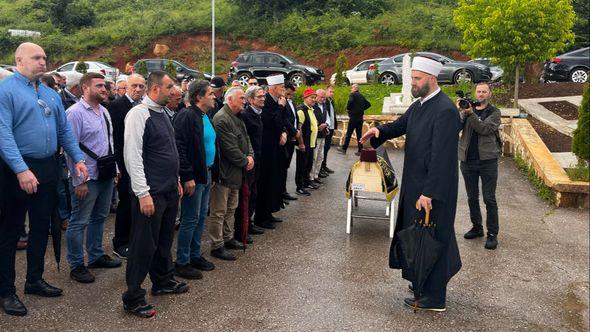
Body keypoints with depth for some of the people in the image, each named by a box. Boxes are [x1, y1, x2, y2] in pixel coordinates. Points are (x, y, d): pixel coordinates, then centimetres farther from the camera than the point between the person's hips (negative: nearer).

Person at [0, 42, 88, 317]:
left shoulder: (51, 94, 13)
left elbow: (64, 131, 17)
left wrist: (78, 158, 7)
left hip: (48, 168, 7)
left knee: (41, 227, 16)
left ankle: (34, 280, 31)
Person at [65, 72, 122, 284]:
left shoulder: (104, 112, 10)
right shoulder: (75, 113, -15)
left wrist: (115, 169, 13)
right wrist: (79, 181, -19)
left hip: (106, 175, 8)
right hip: (87, 179, -8)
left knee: (99, 218, 20)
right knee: (79, 222, 3)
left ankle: (96, 256, 35)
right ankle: (76, 265, 15)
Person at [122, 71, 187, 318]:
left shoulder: (162, 113, 12)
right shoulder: (139, 114, -15)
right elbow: (132, 156, -19)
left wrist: (176, 180, 20)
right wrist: (143, 193, -22)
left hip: (169, 190, 8)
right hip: (151, 193, -8)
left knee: (164, 240, 20)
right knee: (144, 245, 0)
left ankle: (163, 282, 36)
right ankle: (133, 298, 12)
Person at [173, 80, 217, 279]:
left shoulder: (206, 117, 12)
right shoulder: (187, 116, -16)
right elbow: (180, 148, -21)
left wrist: (210, 171, 17)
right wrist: (187, 177, -22)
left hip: (206, 174, 9)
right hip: (193, 177, -9)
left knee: (201, 217, 16)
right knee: (190, 219, -2)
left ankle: (195, 255, 29)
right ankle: (181, 263, 9)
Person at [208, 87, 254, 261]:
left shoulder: (237, 118, 12)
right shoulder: (221, 119, -19)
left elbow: (245, 139, 15)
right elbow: (229, 148, -23)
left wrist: (250, 155, -3)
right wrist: (245, 162, -12)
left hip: (235, 172, 10)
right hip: (224, 172, -10)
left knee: (231, 208, 20)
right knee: (219, 212, 0)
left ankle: (228, 238, 34)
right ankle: (217, 246, 8)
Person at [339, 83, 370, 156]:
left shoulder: (353, 95, -7)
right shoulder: (361, 96, 14)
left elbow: (350, 102, -26)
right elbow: (368, 104, 18)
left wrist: (348, 108, -8)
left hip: (353, 117, -6)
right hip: (360, 118, 6)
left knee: (349, 133, 1)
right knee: (359, 134, 7)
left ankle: (344, 149, 7)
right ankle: (360, 151, 6)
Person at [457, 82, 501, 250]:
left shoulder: (494, 112, 1)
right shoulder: (467, 110, 9)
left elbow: (485, 129, -16)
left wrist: (471, 113, -24)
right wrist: (461, 112, -22)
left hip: (487, 160, -3)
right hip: (468, 160, 3)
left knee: (489, 199, -1)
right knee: (472, 198, 13)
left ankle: (492, 233, 5)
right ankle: (477, 227, 27)